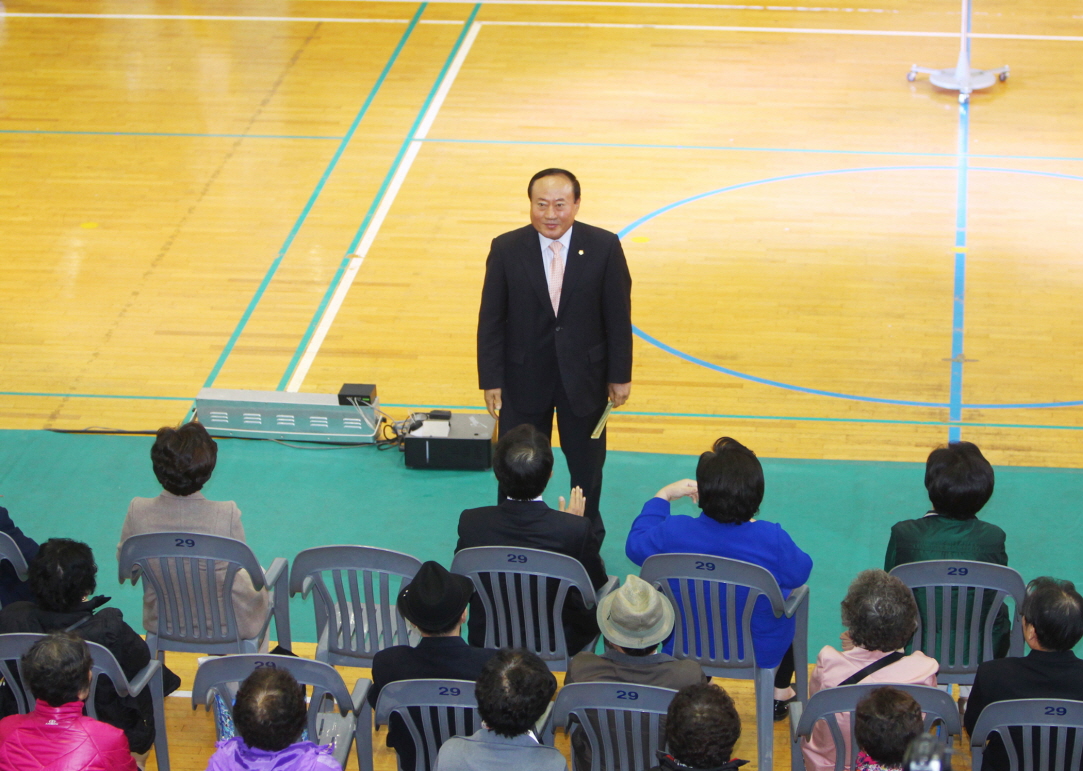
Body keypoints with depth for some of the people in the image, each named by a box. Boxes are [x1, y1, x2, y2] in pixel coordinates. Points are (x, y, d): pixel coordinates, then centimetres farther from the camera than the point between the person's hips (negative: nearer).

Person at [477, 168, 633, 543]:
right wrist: (491, 380, -7)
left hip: (584, 376, 0)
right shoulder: (506, 250, -11)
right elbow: (490, 320, -5)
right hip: (524, 377, 0)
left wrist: (620, 375, -3)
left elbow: (618, 316, -5)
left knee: (587, 463, 17)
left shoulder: (604, 247, -12)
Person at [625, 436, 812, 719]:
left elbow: (635, 545, -4)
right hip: (761, 651, -1)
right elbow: (799, 573, -8)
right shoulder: (772, 540, -29)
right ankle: (780, 695, 44)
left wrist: (662, 496, 6)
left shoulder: (672, 533, -26)